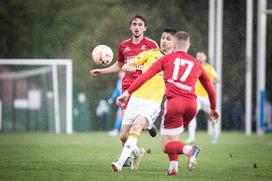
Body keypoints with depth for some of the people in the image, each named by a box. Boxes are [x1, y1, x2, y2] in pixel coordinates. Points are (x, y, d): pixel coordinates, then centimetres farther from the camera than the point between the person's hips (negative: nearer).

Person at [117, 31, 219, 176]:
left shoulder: (167, 58, 14)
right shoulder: (196, 64, 22)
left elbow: (145, 76, 6)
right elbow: (210, 89, 31)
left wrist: (127, 93, 8)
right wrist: (213, 109, 47)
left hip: (174, 102, -4)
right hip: (191, 104, 4)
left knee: (167, 145, 1)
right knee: (172, 136, 26)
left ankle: (189, 149, -28)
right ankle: (173, 167, 9)